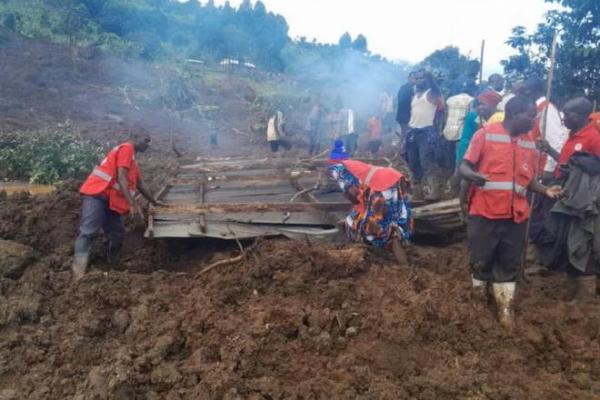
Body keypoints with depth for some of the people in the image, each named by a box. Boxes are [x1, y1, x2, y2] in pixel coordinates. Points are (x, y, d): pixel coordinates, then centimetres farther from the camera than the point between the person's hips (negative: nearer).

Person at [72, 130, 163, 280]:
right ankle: (78, 275, -32)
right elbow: (121, 177, -14)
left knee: (118, 235, 4)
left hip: (110, 199, 11)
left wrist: (155, 203, 44)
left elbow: (140, 185, 37)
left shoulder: (132, 160, 28)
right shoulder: (126, 148, -2)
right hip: (97, 194, -11)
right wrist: (132, 203, -21)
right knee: (88, 232, -21)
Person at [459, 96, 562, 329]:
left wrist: (545, 190, -4)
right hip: (485, 212, -4)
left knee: (509, 264, 11)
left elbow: (529, 179, 14)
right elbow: (463, 167, -8)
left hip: (516, 215, 4)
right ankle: (478, 298, 31)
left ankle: (505, 309, 24)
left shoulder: (530, 143, 8)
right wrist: (473, 175, -30)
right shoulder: (485, 134, -7)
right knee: (481, 260, 9)